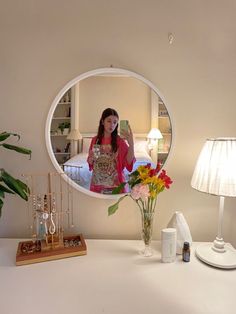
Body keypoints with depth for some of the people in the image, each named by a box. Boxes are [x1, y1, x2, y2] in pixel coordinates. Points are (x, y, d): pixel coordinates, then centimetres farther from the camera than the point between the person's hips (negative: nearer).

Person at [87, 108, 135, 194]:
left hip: (115, 184, -2)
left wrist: (131, 142, -31)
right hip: (97, 184, 3)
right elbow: (90, 163, 11)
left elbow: (129, 162, -21)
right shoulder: (95, 140, 2)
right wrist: (91, 158, -11)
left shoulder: (120, 141, -8)